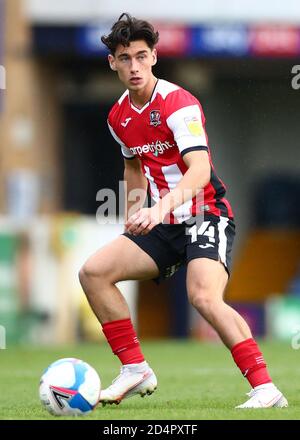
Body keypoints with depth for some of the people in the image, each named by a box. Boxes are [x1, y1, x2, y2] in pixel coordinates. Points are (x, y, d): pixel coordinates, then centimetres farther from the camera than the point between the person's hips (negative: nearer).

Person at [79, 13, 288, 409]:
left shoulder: (178, 103, -17)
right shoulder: (119, 117, 7)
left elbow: (200, 171, -31)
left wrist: (163, 206, -46)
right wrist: (133, 214, 18)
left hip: (207, 216, -8)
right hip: (165, 226, 8)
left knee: (204, 297, -32)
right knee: (93, 272, -5)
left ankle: (265, 389, -29)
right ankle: (136, 371, 3)